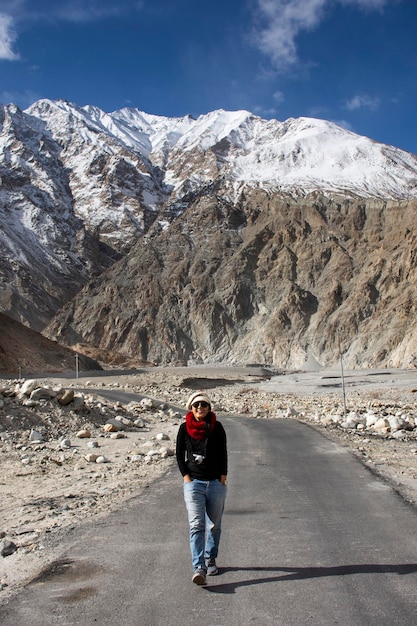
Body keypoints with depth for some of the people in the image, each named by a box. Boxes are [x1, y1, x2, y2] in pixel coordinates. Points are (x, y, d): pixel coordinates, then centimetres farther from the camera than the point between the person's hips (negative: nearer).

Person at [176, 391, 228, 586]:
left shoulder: (217, 428, 0)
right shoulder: (184, 429, 1)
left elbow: (223, 453, 6)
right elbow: (179, 454, 7)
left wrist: (223, 476, -2)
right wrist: (185, 475, -3)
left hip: (216, 482, 1)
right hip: (194, 482, -1)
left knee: (214, 525, 12)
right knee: (196, 525, -13)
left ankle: (210, 560, 31)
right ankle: (199, 569, -18)